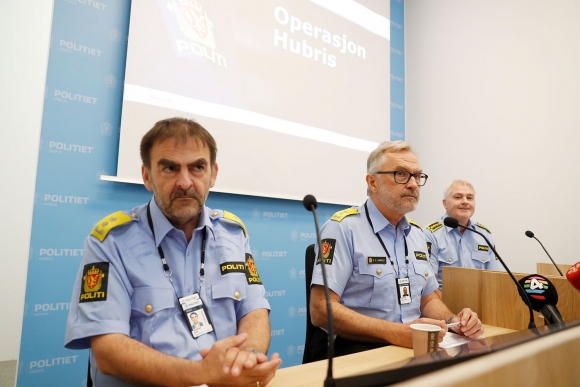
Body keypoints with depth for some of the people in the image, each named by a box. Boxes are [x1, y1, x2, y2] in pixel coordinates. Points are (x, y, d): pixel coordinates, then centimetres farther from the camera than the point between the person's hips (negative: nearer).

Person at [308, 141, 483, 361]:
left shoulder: (417, 234, 13)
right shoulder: (343, 228, -13)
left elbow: (428, 300, 19)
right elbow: (321, 310, -19)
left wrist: (452, 322, -3)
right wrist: (395, 332, -28)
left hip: (411, 347, 9)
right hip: (354, 349, -8)